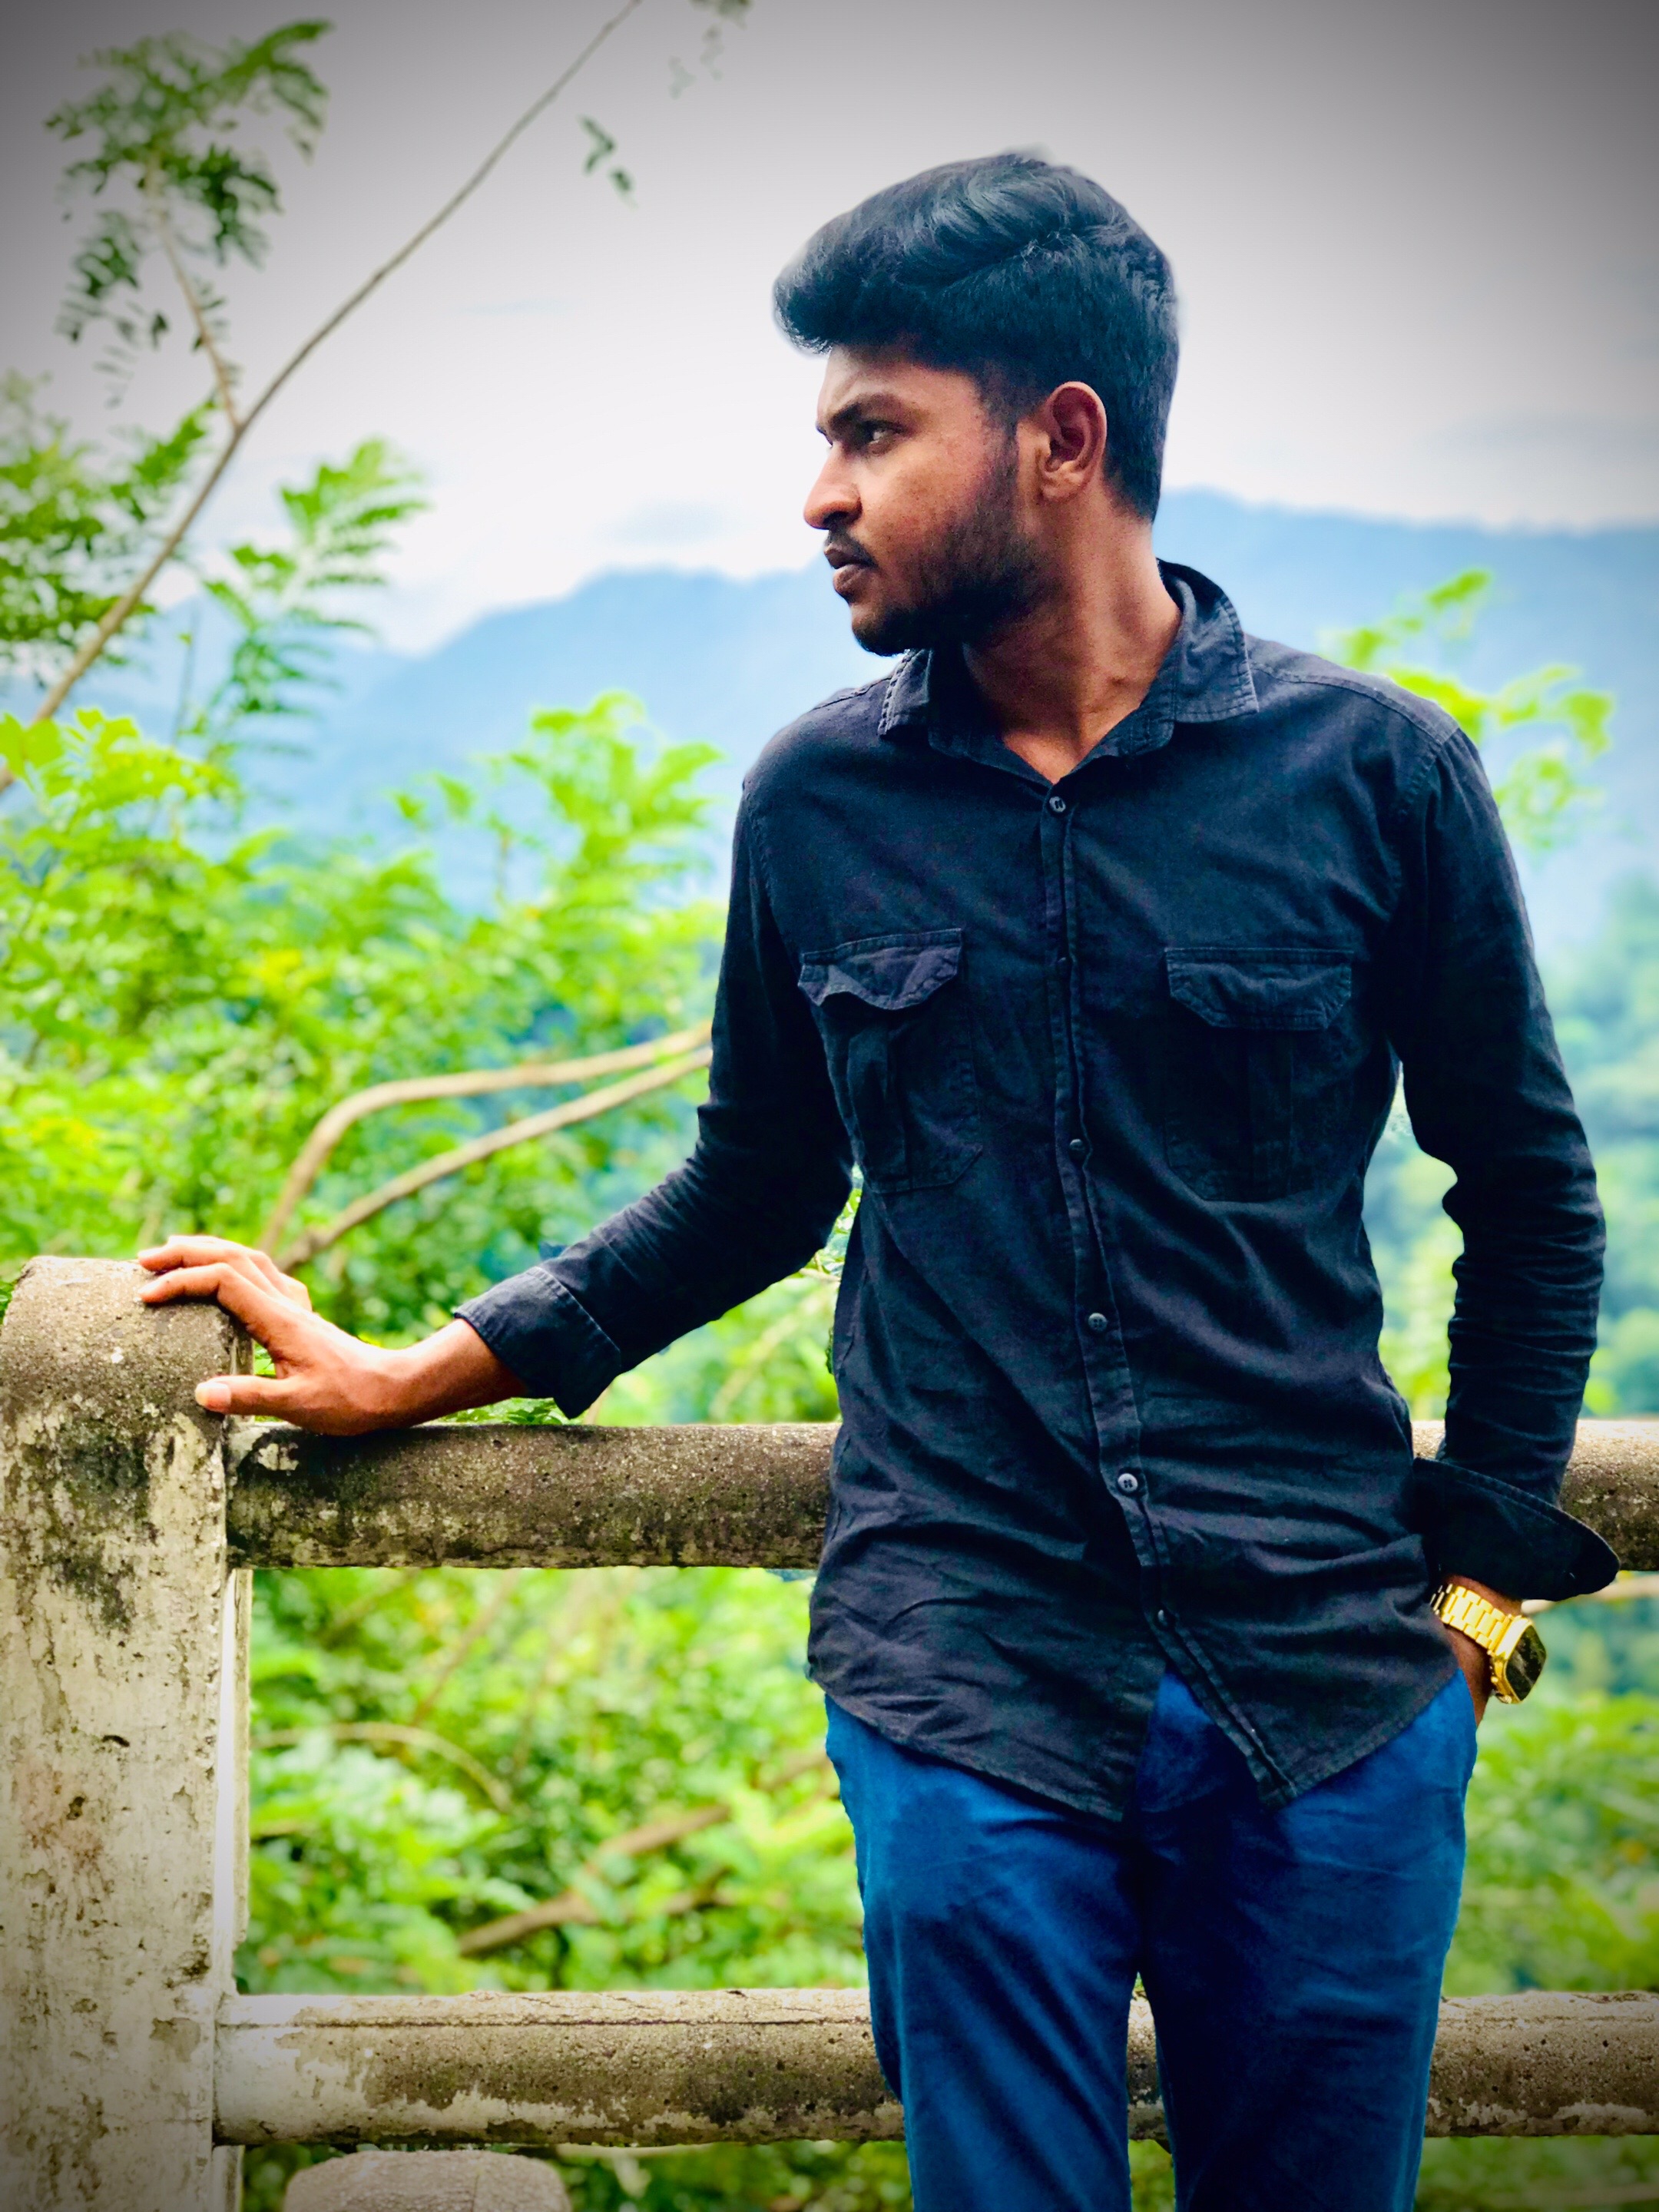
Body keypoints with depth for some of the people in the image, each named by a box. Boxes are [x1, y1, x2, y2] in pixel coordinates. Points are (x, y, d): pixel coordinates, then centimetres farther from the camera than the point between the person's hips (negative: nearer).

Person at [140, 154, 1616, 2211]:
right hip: (967, 1688, 1)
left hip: (1331, 1702, 0)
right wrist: (419, 1369, 11)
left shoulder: (1376, 775, -3)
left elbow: (1531, 1199, 8)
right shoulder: (816, 800, 3)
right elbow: (754, 1190, 15)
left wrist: (1477, 1581, 5)